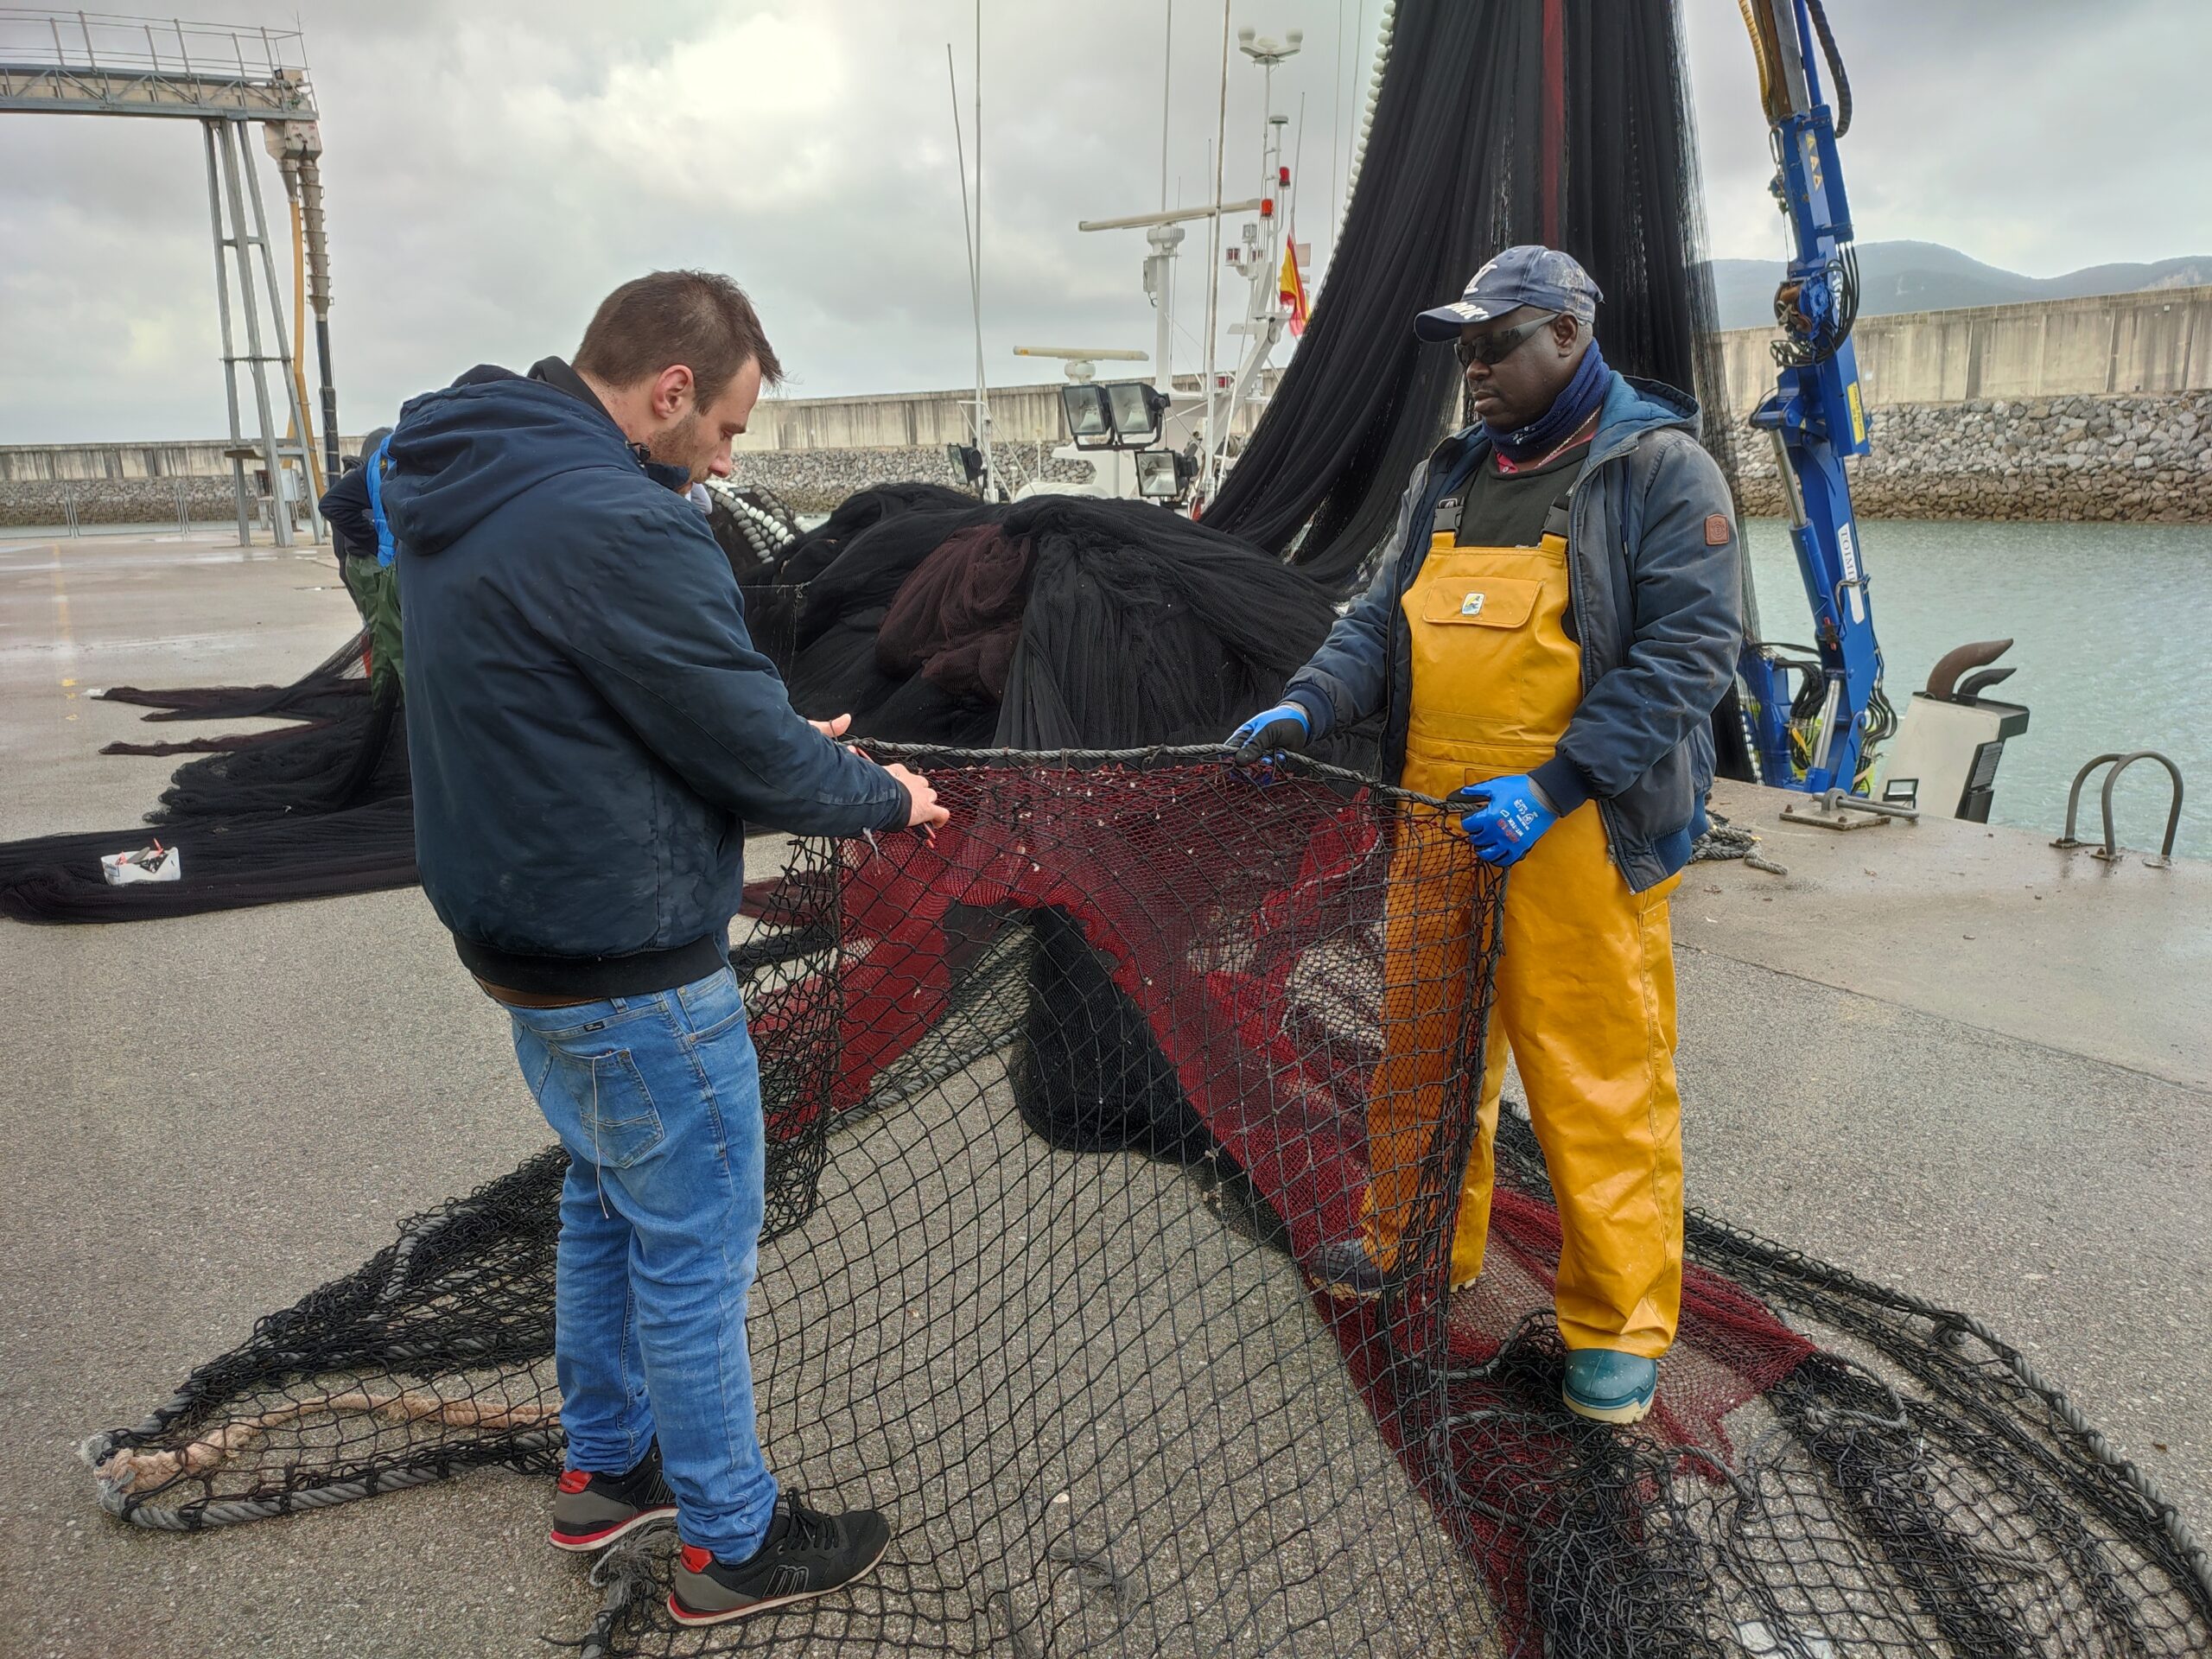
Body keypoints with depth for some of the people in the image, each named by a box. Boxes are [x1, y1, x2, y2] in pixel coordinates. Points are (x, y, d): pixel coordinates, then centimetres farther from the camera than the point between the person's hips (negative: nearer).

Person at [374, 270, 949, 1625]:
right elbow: (751, 751, -20)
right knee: (697, 1247, 7)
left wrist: (775, 740, 9)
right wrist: (883, 798, -2)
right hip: (631, 967, -10)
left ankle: (608, 1468, 43)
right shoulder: (618, 523, -26)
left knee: (609, 1202, 25)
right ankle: (734, 1541, 26)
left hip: (526, 937, 10)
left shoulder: (464, 496, 6)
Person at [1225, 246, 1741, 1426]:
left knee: (1599, 1084, 0)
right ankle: (1412, 1246, 36)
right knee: (1422, 1046, 16)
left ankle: (1619, 1327, 18)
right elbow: (1381, 622, 14)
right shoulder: (1448, 477, 15)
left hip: (1577, 833, -6)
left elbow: (1689, 650, -13)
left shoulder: (1660, 472, -5)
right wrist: (1306, 707, -6)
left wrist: (1553, 785, -22)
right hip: (1439, 826, 6)